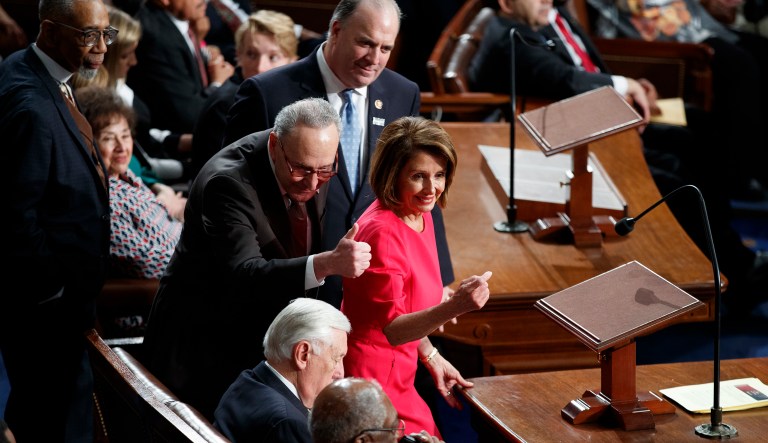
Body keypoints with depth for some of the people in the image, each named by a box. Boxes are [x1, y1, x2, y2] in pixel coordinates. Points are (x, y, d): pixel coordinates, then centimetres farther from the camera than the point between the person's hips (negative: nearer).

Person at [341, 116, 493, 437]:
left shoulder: (420, 217, 4)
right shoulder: (382, 232, -24)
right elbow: (391, 328, -27)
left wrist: (431, 358, 14)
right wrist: (455, 307, -40)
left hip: (398, 373, 9)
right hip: (373, 380, -9)